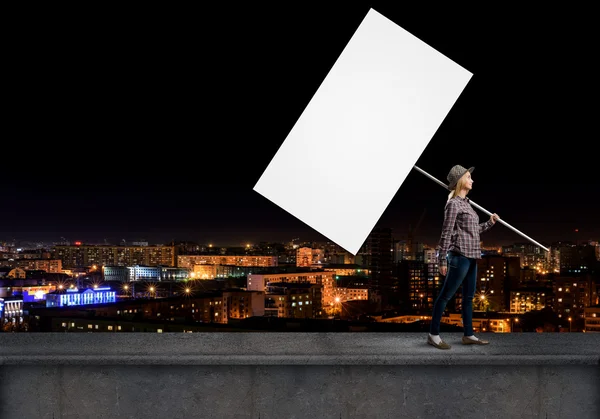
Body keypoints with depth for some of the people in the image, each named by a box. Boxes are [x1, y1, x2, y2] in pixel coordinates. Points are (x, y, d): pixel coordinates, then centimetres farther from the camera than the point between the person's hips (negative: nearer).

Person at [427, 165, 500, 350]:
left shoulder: (466, 203, 16)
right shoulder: (453, 204, -10)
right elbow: (446, 233, -14)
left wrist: (490, 222, 16)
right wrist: (442, 260, -17)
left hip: (471, 257, 9)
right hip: (460, 256, -9)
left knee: (469, 297, 12)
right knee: (445, 295, -3)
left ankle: (468, 335, 19)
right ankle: (433, 334, 3)